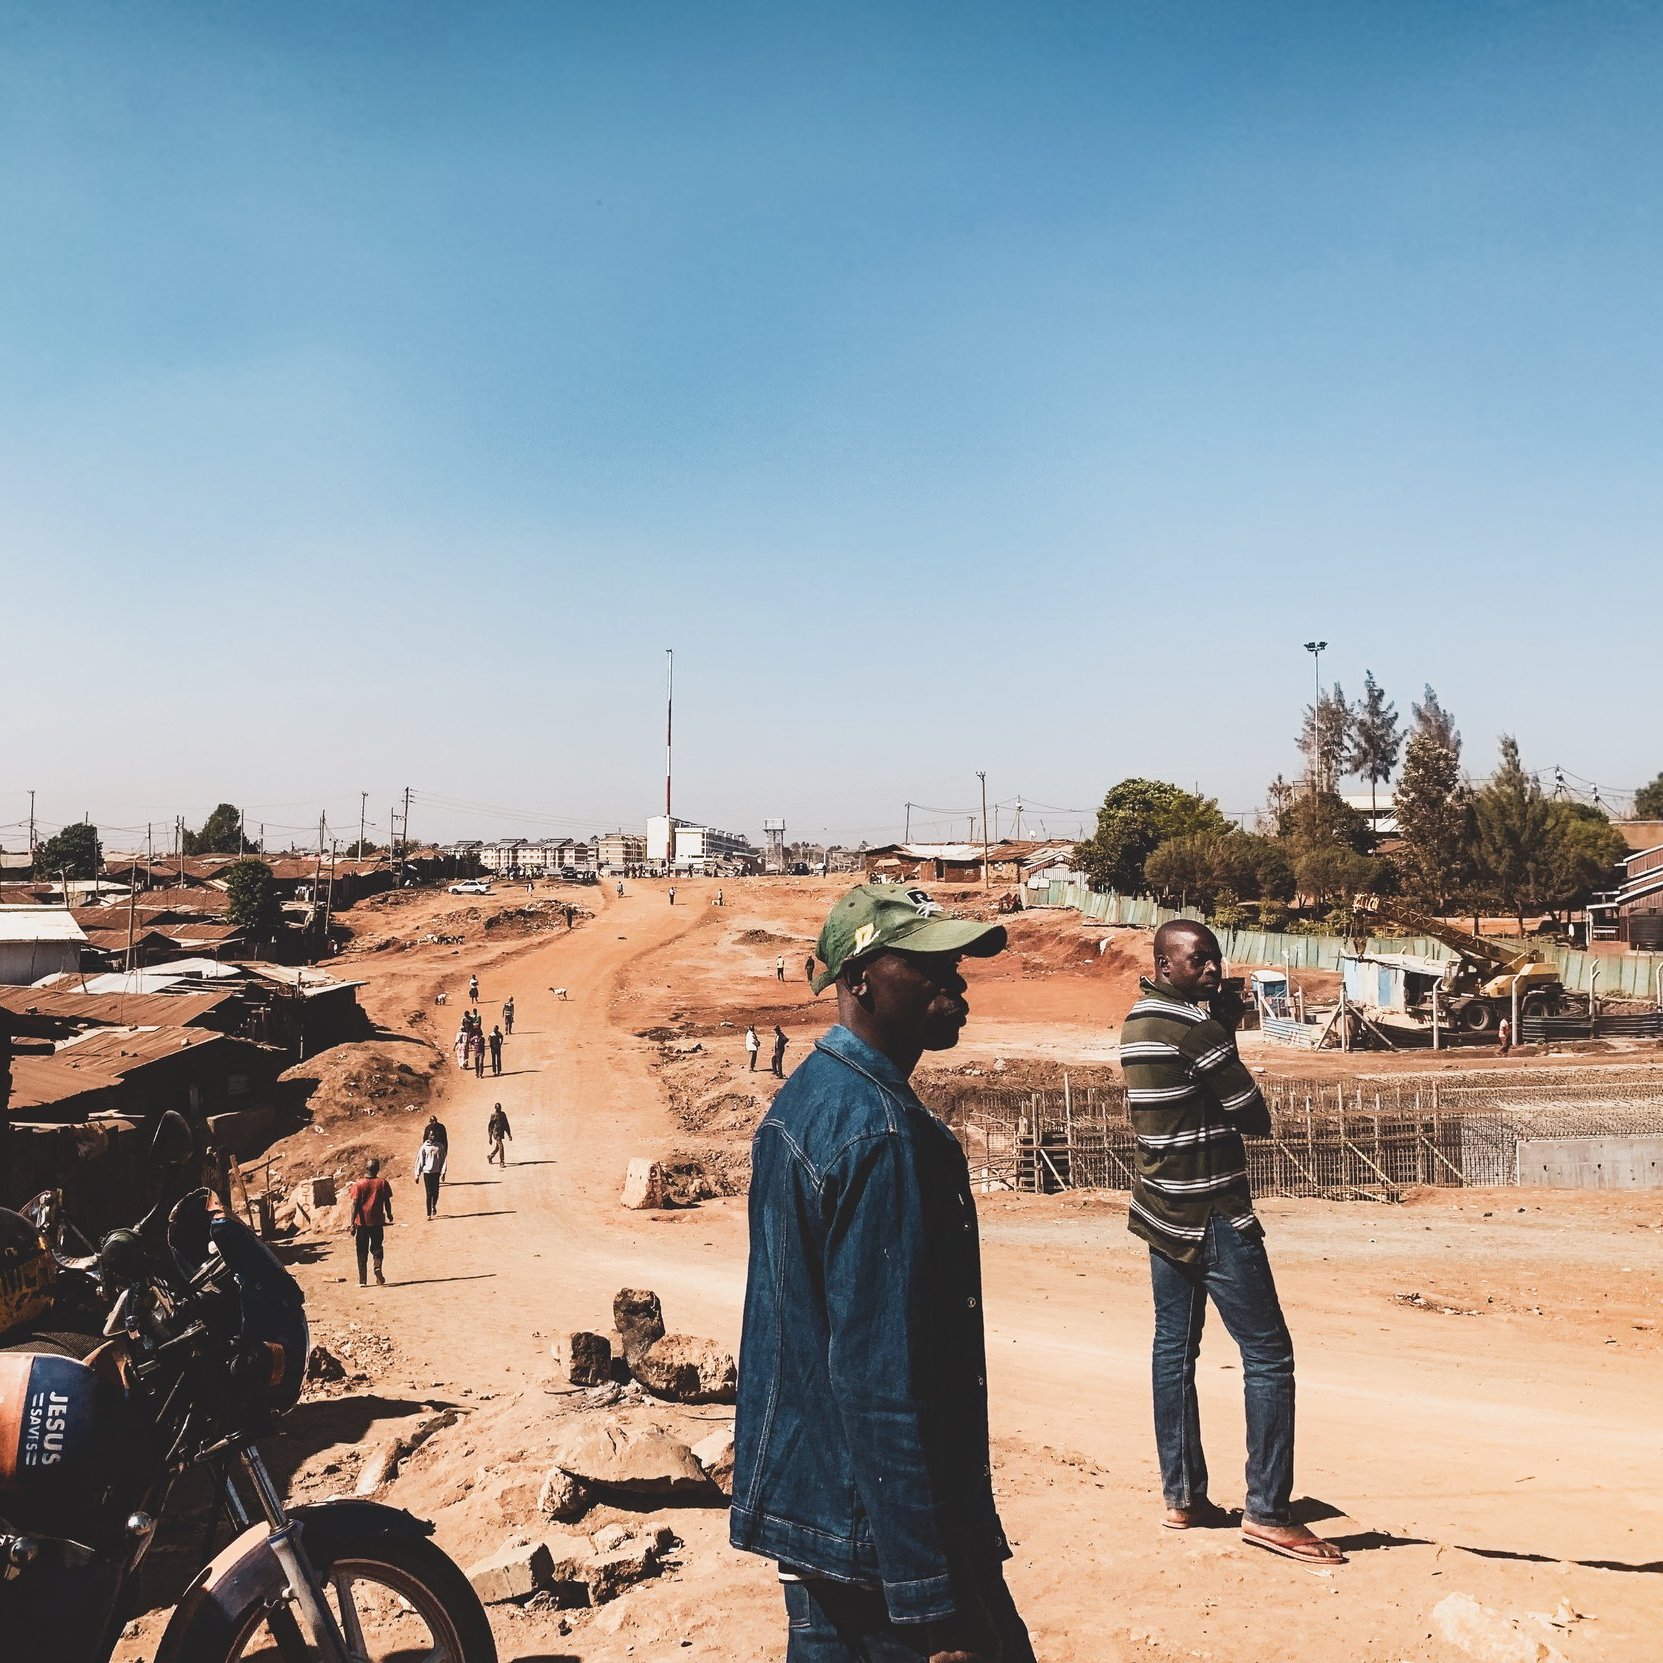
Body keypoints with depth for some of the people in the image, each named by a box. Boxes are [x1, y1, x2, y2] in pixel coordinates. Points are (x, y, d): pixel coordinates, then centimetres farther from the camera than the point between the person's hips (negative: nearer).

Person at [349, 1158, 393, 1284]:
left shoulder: (359, 1184, -6)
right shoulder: (383, 1183, -2)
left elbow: (355, 1203, -10)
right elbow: (387, 1202, 3)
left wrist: (352, 1223, -8)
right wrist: (389, 1215, 21)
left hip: (362, 1222, -1)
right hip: (377, 1221, 1)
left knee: (362, 1251, 9)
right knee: (376, 1248, 11)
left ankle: (362, 1280, 10)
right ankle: (378, 1268, -16)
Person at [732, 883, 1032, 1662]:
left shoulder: (801, 1098, 7)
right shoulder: (883, 1134, -23)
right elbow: (881, 1382, -26)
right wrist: (939, 1600, -23)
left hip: (803, 1502, 9)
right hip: (879, 1532, -9)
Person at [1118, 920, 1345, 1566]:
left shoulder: (1140, 1021, 10)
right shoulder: (1194, 1026, -17)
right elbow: (1256, 1118, -12)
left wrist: (1224, 1014, 0)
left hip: (1161, 1210, 10)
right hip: (1211, 1215, -10)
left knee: (1175, 1349, 12)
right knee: (1268, 1356, -4)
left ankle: (1182, 1496, 18)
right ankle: (1267, 1513, -3)